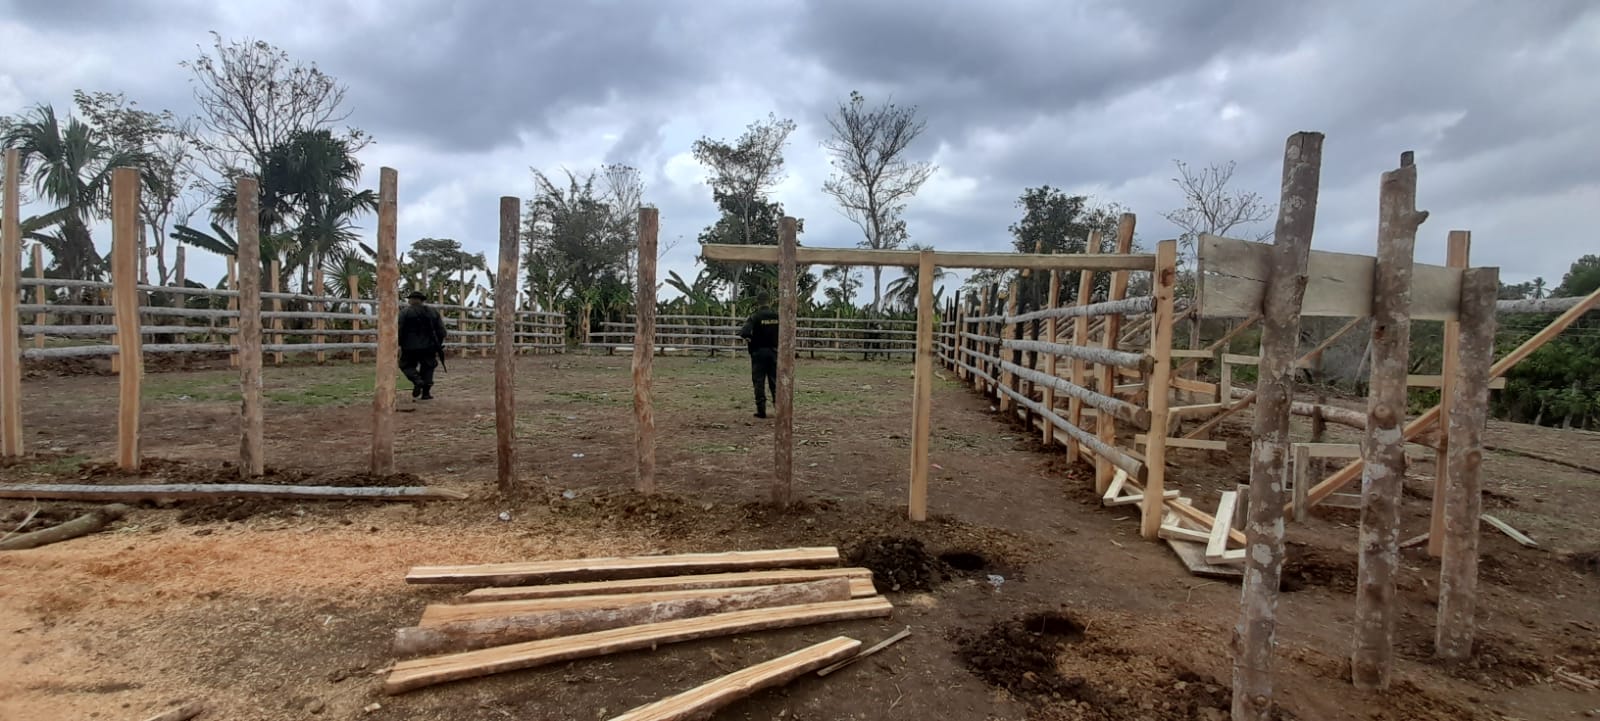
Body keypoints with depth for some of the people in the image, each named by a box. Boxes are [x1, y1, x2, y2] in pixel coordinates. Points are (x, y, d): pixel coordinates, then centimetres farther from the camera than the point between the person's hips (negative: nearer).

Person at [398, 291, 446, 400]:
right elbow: (441, 331, 8)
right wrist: (438, 345, 17)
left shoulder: (404, 312, -4)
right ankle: (426, 393, 6)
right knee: (427, 367, 12)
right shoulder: (433, 312, 8)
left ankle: (417, 380, -14)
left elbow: (399, 330, -11)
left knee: (407, 365, 13)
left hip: (410, 347, -3)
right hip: (428, 347, 3)